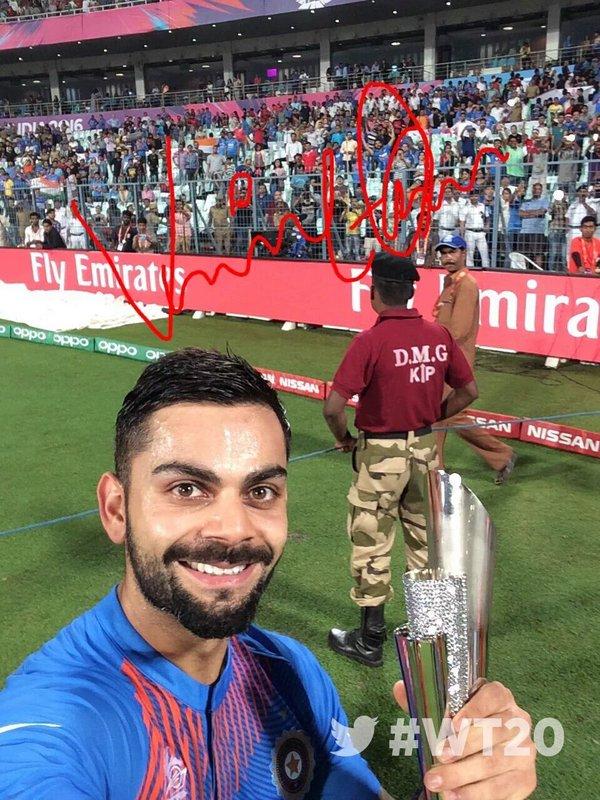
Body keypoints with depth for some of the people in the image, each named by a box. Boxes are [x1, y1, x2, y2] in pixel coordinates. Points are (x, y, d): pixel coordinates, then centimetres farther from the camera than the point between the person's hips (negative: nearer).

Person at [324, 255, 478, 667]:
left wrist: (344, 439, -5)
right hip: (426, 448, 6)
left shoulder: (371, 340, -19)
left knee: (372, 546, 8)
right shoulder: (439, 335, -3)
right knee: (425, 539, 20)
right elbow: (468, 391, 6)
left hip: (381, 454, -5)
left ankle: (370, 640, 21)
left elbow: (334, 407, -23)